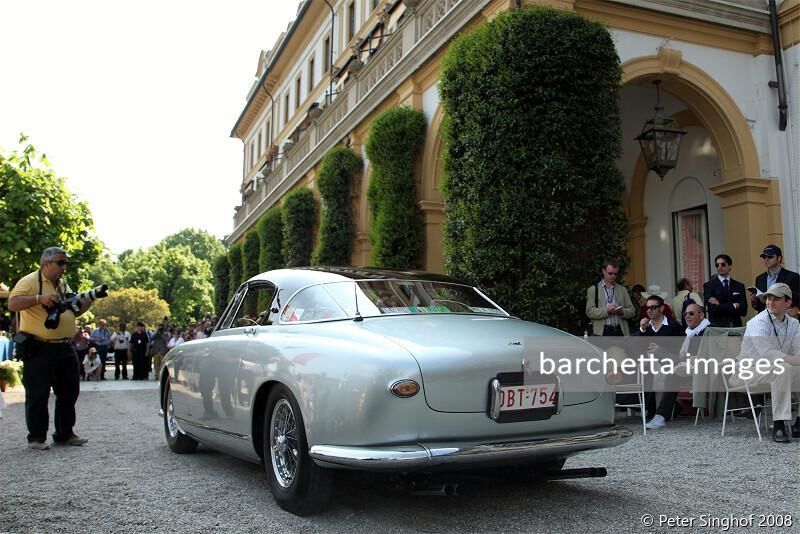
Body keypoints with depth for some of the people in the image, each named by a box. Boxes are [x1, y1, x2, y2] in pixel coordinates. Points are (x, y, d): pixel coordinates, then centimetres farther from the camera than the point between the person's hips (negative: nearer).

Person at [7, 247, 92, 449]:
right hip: (38, 349, -7)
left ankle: (65, 434, 22)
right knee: (38, 395, -1)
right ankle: (36, 437, 9)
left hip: (64, 347, 8)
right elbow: (13, 304, -17)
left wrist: (85, 304, 3)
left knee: (68, 392, 11)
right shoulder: (30, 281, -6)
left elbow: (72, 312, 22)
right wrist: (39, 298, -28)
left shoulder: (64, 285, 16)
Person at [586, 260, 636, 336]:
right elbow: (589, 312, -3)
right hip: (602, 332, -3)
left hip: (620, 332, 3)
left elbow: (632, 311, 12)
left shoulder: (622, 290, 17)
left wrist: (621, 311, -9)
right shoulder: (593, 290, 7)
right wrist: (606, 310, -17)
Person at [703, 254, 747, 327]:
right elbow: (712, 309, -10)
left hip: (735, 327, 3)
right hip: (716, 327, -3)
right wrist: (733, 306, -6)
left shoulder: (739, 286, 10)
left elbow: (743, 311, 0)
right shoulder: (708, 286, 2)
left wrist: (720, 306, -9)